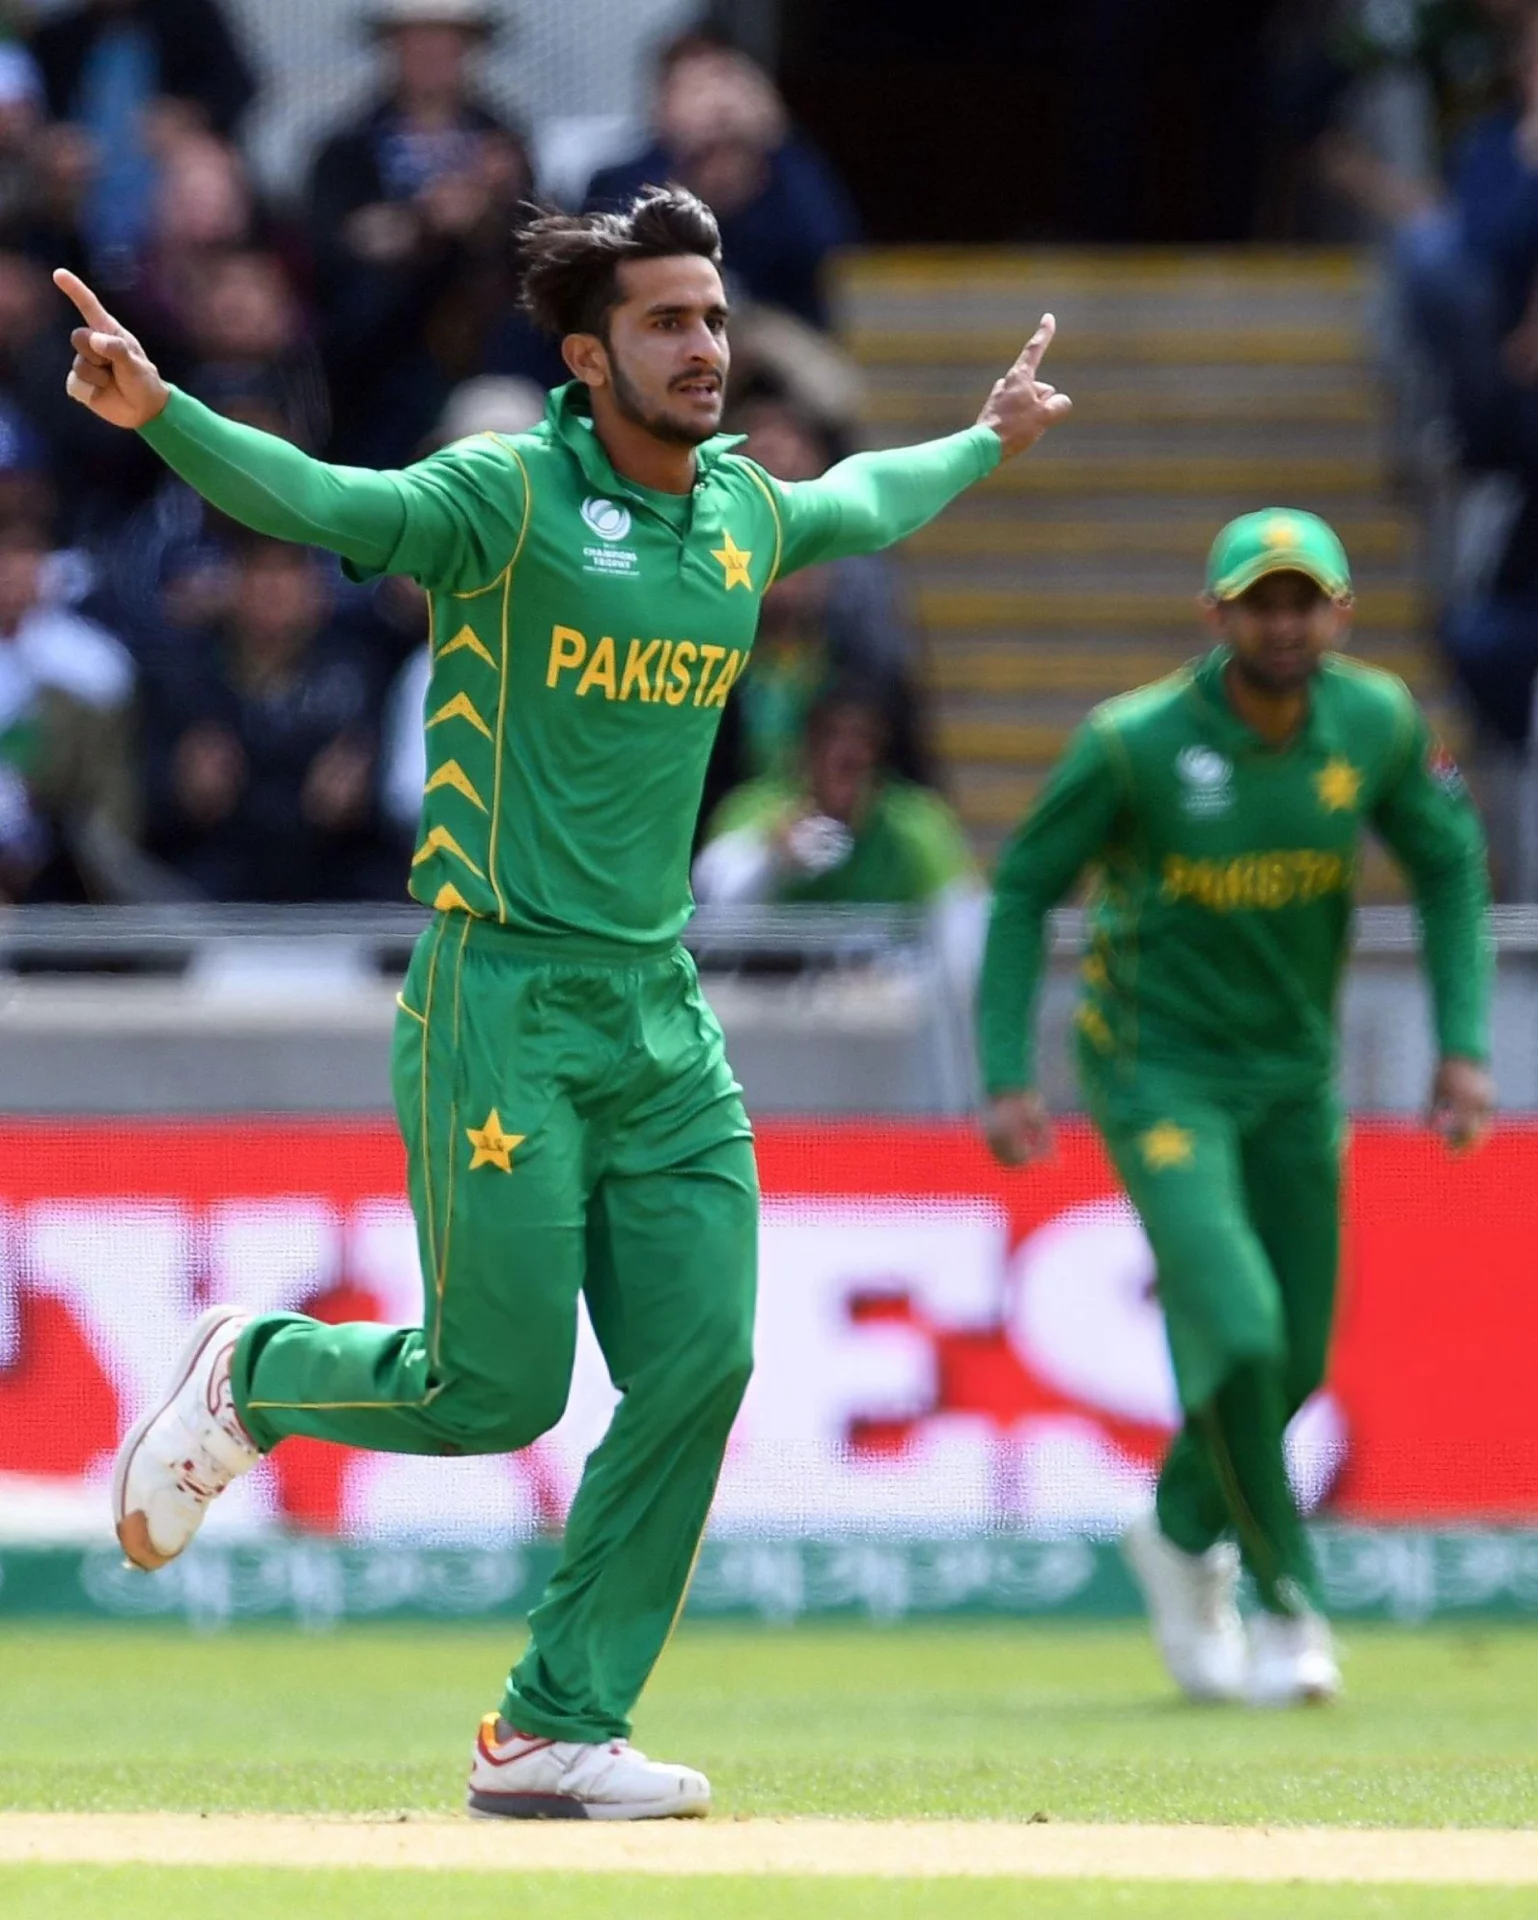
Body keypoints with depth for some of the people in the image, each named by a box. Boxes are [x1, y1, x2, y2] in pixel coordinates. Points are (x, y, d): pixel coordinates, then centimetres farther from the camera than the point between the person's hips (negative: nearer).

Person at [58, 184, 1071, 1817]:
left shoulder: (747, 513, 10)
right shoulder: (508, 498, -11)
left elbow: (864, 507, 34)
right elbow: (316, 503, -27)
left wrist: (984, 444, 50)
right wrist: (159, 417, -45)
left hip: (662, 1013, 7)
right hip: (503, 1008, -7)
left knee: (697, 1370, -2)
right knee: (496, 1391, -7)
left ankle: (556, 1729, 8)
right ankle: (250, 1379, 24)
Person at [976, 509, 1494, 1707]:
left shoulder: (1377, 725, -8)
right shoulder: (1137, 744, -19)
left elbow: (1450, 866, 7)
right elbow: (1026, 889, -8)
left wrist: (1465, 1045, -2)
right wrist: (1008, 1075, -14)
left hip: (1295, 1069, 5)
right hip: (1160, 1069, -5)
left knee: (1294, 1361, 9)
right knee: (1235, 1332, -19)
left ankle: (1184, 1532, 39)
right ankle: (1289, 1604, -3)